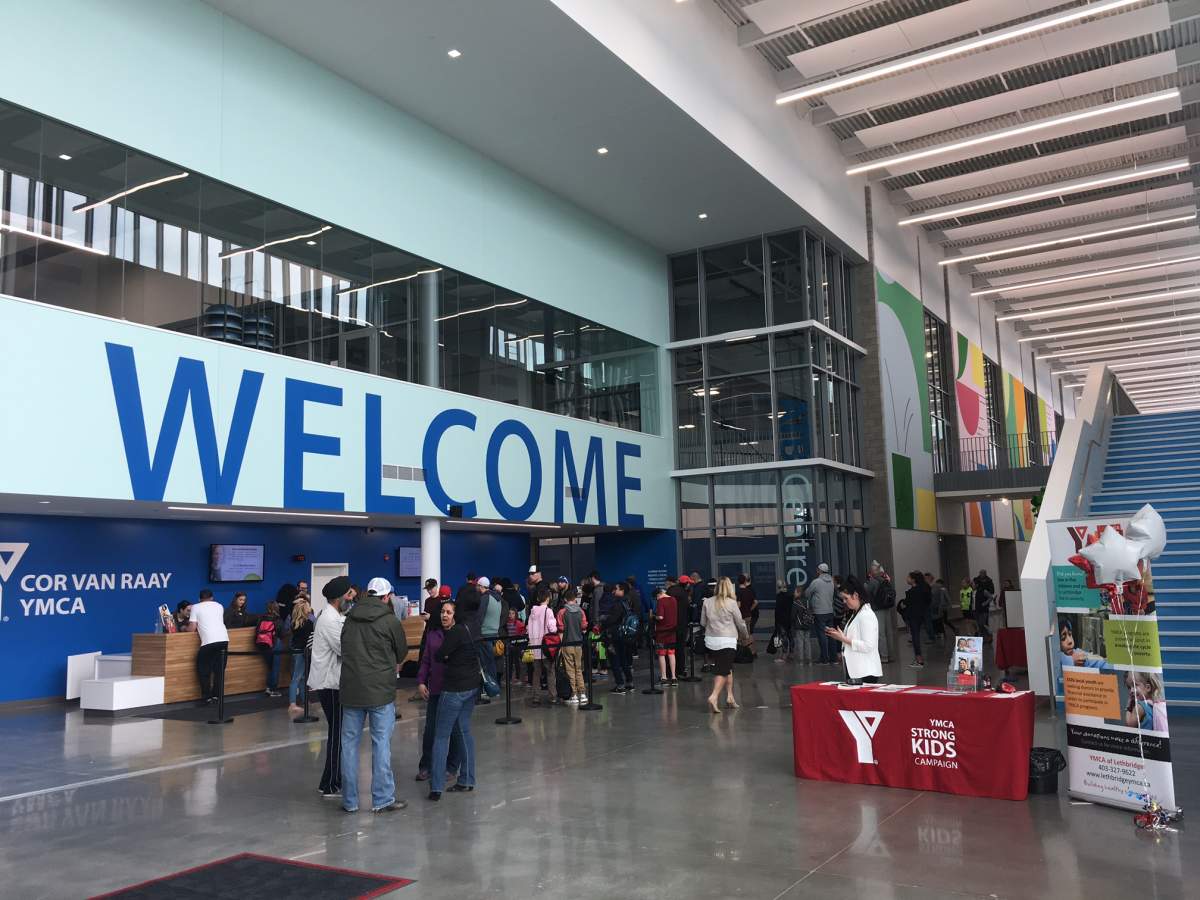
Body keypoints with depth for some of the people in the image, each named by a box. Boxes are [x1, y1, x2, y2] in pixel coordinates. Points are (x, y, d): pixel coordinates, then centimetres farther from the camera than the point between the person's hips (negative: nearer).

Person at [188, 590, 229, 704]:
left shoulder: (195, 607, 9)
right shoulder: (219, 606, 20)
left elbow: (192, 628, 3)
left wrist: (185, 628, 26)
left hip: (209, 641, -4)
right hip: (224, 639, 4)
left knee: (203, 669, 9)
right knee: (219, 669, 13)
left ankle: (207, 697, 6)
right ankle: (217, 695, 12)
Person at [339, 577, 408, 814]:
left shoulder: (349, 619, 6)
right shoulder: (390, 621, -6)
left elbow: (345, 650, 13)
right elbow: (402, 654, 6)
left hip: (350, 690, 4)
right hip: (381, 690, -4)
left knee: (349, 743, 10)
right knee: (381, 744, 3)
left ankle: (349, 800, 15)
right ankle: (382, 799, 7)